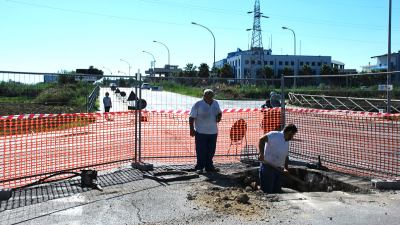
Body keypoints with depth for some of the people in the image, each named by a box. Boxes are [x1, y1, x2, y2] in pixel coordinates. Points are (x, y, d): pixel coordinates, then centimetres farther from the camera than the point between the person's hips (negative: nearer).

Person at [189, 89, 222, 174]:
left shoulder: (215, 103, 10)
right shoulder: (198, 105, -7)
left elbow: (219, 112, 26)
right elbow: (192, 117, -7)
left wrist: (219, 116, 2)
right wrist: (192, 129, -13)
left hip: (213, 132, 5)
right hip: (201, 132, -5)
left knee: (211, 151, 10)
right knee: (201, 151, -2)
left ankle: (209, 166, 21)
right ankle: (199, 167, 8)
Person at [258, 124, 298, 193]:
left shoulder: (287, 143, 14)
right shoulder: (275, 135, -13)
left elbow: (286, 156, 23)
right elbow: (262, 139, -30)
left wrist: (286, 168, 10)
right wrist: (261, 153, -38)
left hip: (278, 169, 8)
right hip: (268, 168, -8)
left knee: (277, 192, 13)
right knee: (267, 192, -4)